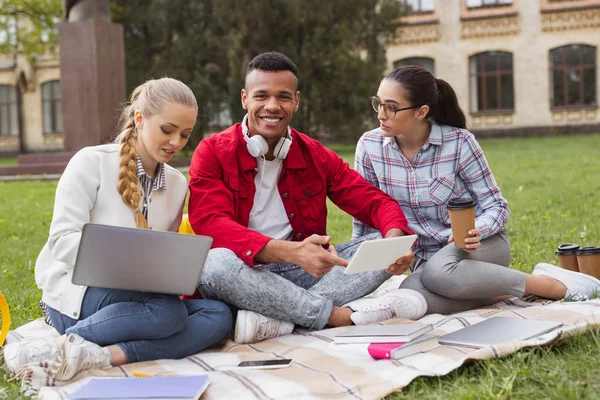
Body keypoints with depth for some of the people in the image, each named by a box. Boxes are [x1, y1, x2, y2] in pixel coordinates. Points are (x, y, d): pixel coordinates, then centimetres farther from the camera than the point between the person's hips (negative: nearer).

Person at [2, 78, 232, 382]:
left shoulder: (177, 184, 10)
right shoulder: (92, 162, -8)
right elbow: (63, 240, -15)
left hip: (136, 295, 6)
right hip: (77, 294, -6)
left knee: (219, 316, -20)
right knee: (168, 312, -33)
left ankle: (97, 355, -31)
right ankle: (49, 349, -22)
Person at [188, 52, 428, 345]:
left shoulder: (315, 156, 7)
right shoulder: (212, 153, -5)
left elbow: (376, 202, 4)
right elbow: (212, 225, -20)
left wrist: (395, 238, -22)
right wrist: (289, 251, -36)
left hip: (303, 274, 4)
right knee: (215, 263, -36)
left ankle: (275, 317, -29)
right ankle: (342, 315, -25)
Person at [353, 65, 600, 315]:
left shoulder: (459, 142, -14)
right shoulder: (370, 146, -7)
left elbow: (496, 207, -7)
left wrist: (476, 231, -28)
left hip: (481, 244, -3)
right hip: (427, 259, 3)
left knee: (438, 272, -40)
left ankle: (555, 285, -22)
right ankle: (504, 293, -16)